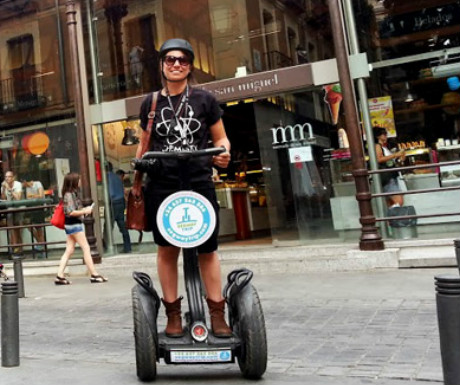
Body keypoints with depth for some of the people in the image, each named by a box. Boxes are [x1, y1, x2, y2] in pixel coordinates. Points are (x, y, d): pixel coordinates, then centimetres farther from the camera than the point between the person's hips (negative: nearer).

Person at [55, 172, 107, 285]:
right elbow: (70, 212, -20)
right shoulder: (69, 195, -15)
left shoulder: (72, 194, 13)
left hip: (71, 225, 9)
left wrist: (84, 209, 10)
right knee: (86, 248, -5)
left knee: (69, 250, 8)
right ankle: (94, 275, -2)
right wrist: (84, 211, -15)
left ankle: (60, 276, 6)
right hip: (74, 225, -9)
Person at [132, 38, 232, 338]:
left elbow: (221, 138, 10)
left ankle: (217, 314, 10)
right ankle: (173, 314, 14)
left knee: (207, 249, 0)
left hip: (200, 183, -1)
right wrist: (137, 181, 15)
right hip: (162, 184, 2)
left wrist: (223, 153, -12)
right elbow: (145, 144, 18)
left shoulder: (204, 99, 7)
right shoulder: (151, 103, 12)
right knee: (167, 249, 4)